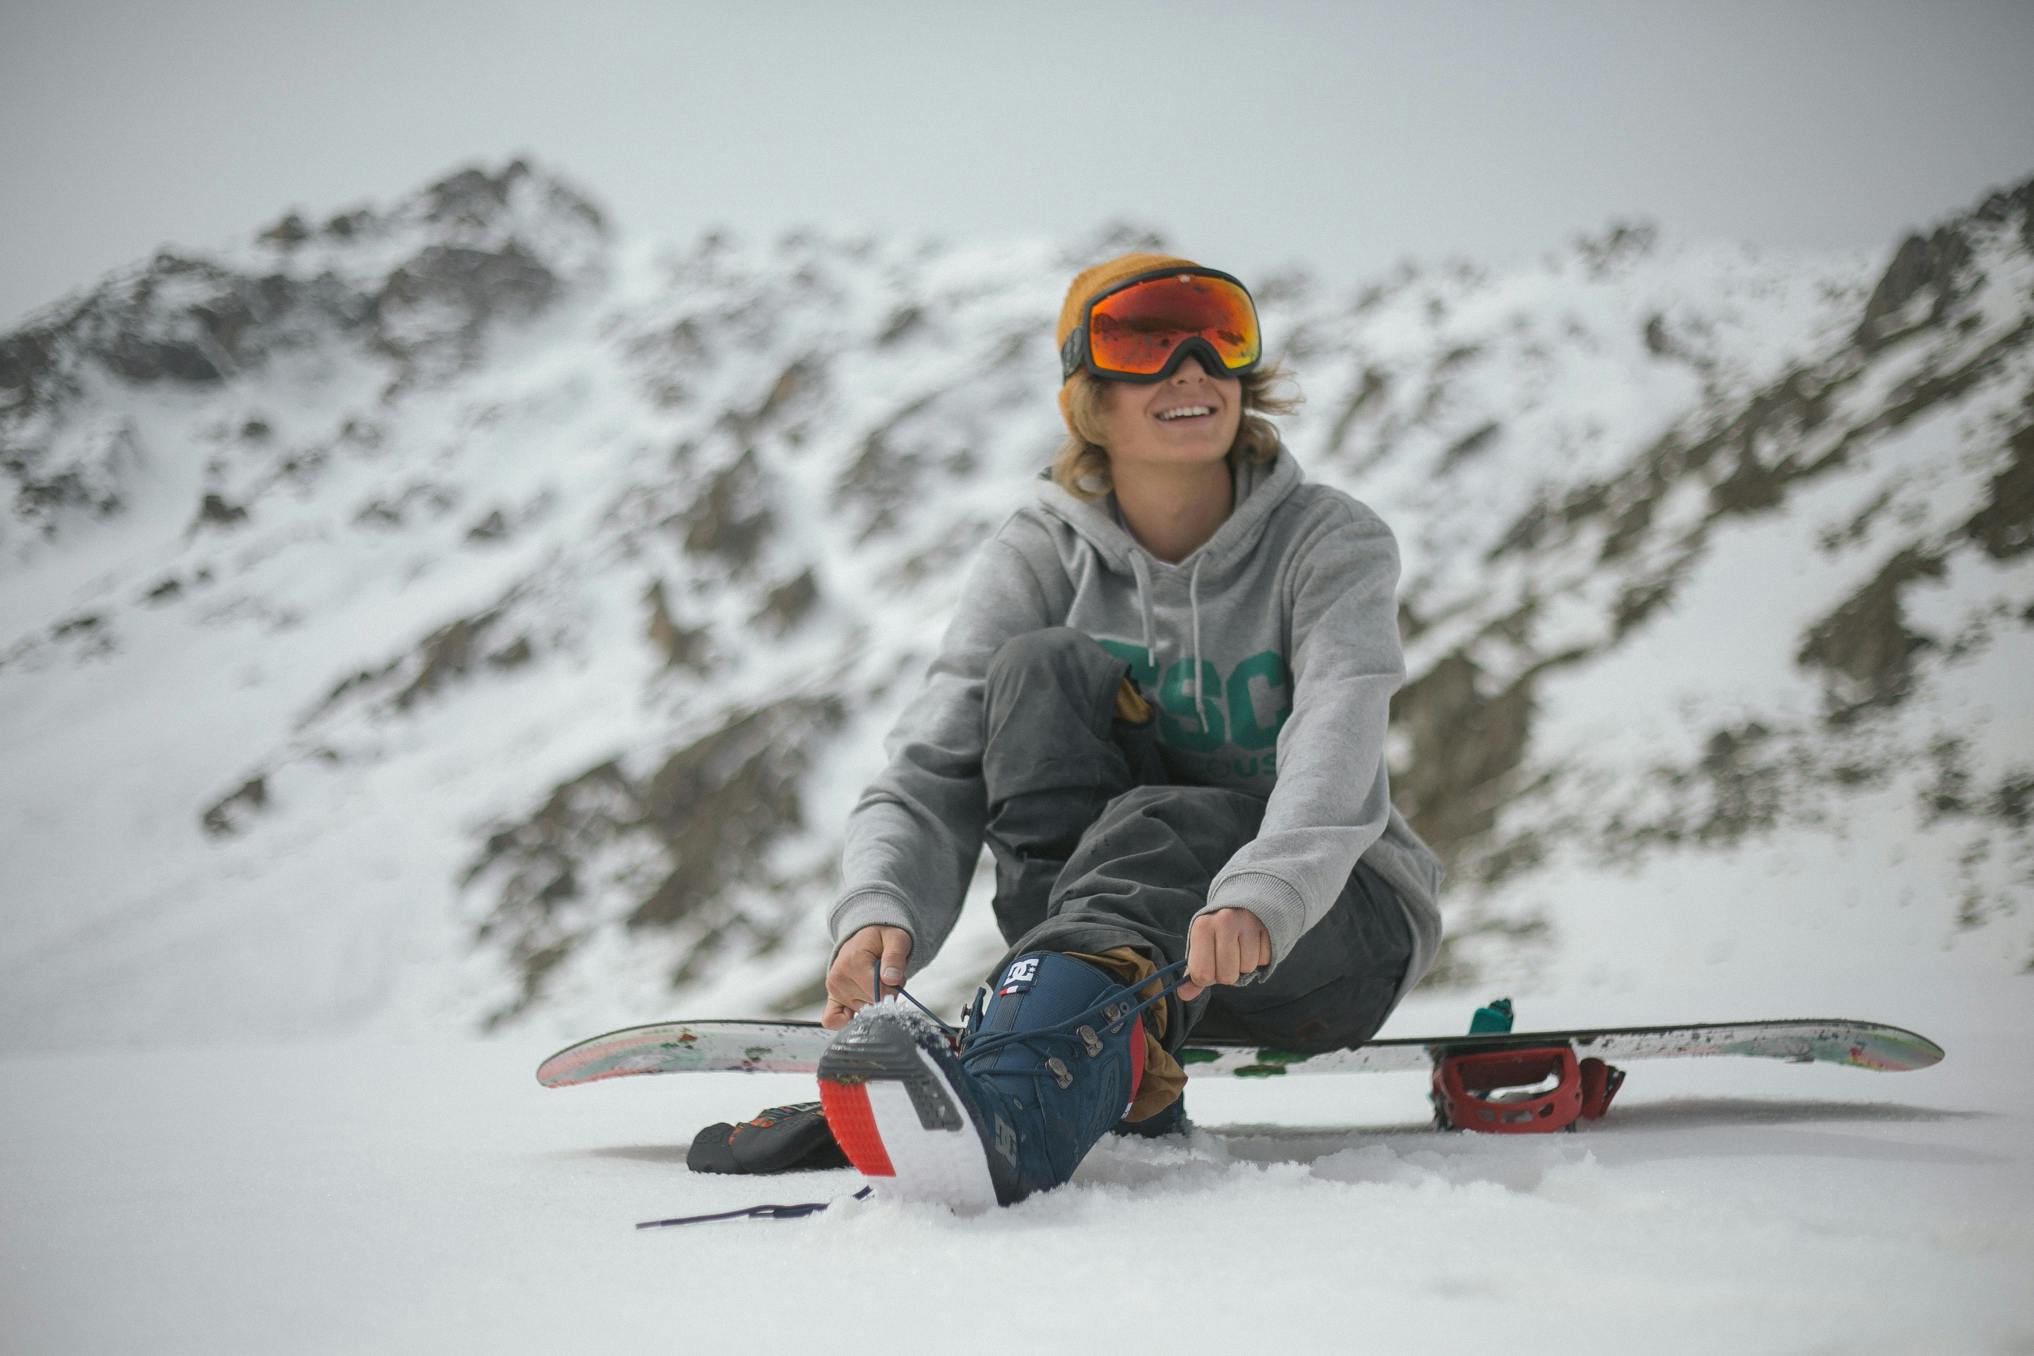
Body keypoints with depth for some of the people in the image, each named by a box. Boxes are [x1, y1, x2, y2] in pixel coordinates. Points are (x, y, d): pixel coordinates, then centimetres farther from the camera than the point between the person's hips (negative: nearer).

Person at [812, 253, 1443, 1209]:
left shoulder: (1330, 542, -8)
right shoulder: (1037, 559, -3)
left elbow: (1335, 747, -28)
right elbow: (931, 776, -14)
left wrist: (1259, 897, -49)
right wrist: (879, 914, -37)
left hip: (1330, 924, -2)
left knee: (1153, 826, -36)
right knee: (1043, 668, -22)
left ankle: (1016, 1102, -65)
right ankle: (1120, 1073, -34)